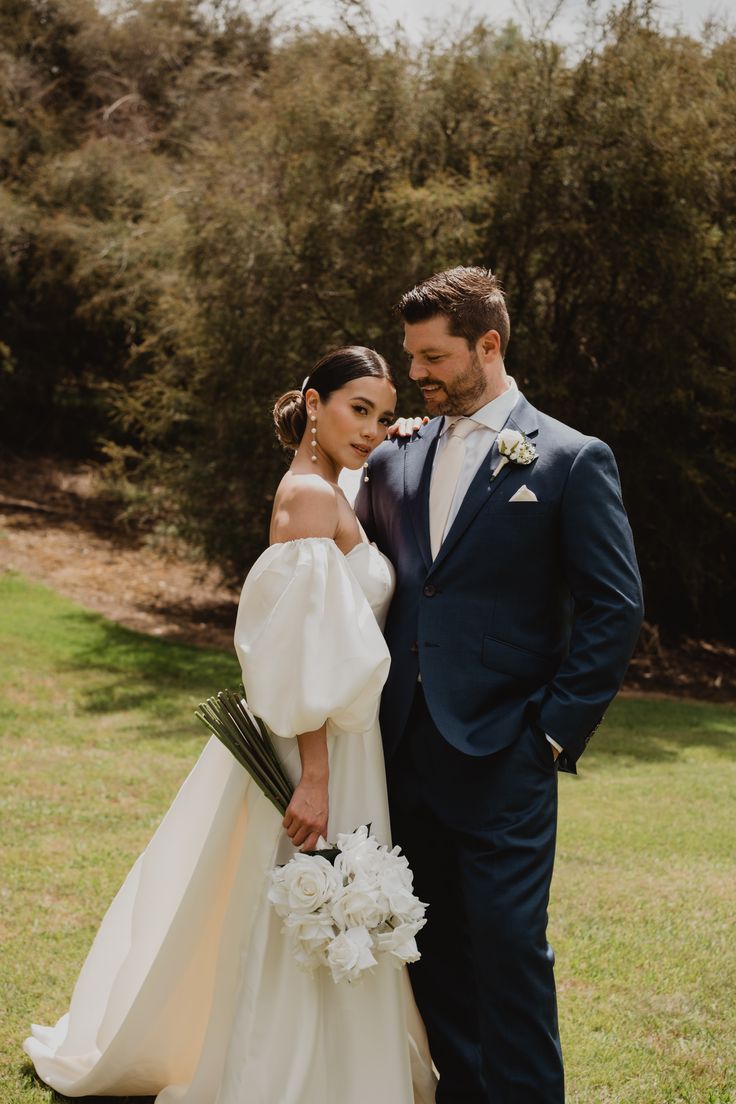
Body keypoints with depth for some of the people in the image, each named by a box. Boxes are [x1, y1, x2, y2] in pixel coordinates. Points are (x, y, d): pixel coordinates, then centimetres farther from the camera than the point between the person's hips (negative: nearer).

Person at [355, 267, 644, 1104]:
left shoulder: (572, 461, -2)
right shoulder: (394, 461, 13)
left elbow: (615, 609, -5)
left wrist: (557, 729, -9)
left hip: (501, 759, -5)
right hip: (407, 752, 5)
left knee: (508, 943, -4)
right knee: (433, 946, 12)